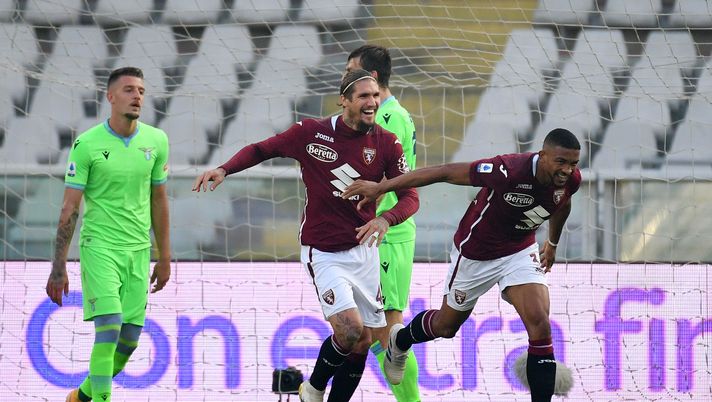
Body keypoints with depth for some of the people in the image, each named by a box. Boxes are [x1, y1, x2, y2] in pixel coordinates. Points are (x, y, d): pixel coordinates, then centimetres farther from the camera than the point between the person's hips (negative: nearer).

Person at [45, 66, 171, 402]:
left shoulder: (156, 141, 4)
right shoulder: (87, 144, -9)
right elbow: (70, 208, -7)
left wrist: (164, 257, 16)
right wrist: (58, 269, -8)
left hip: (139, 249, 5)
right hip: (100, 245, -5)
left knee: (129, 341, 5)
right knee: (109, 328, -18)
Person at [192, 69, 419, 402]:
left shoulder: (386, 143, -5)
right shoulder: (311, 133, -11)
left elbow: (410, 196, -6)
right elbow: (261, 150, 2)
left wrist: (386, 219, -27)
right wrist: (224, 169, -13)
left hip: (364, 249, 4)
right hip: (324, 254, -4)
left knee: (362, 342, 7)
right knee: (350, 330, -20)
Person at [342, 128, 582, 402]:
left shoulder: (570, 179, -19)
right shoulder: (510, 170, -38)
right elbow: (444, 173, -30)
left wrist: (553, 243, 26)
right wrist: (381, 187, -27)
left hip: (520, 251, 3)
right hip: (476, 254, -3)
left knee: (540, 325, -18)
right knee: (446, 327, 18)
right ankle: (400, 340, 52)